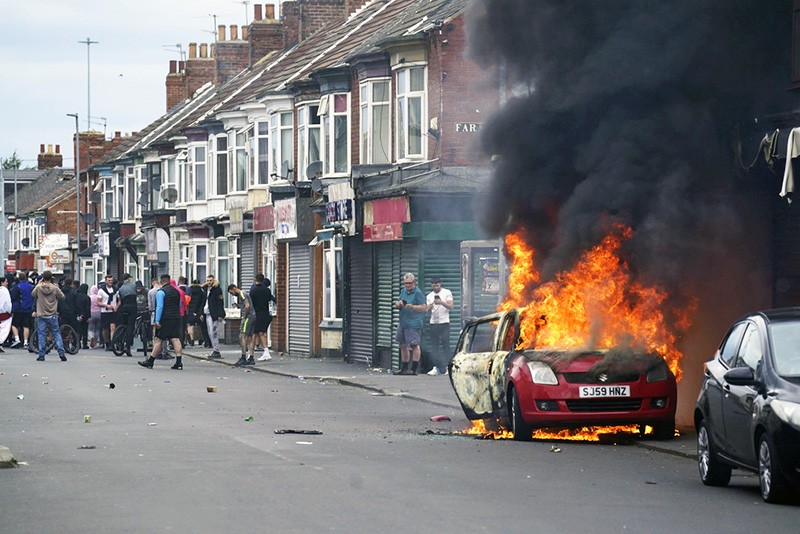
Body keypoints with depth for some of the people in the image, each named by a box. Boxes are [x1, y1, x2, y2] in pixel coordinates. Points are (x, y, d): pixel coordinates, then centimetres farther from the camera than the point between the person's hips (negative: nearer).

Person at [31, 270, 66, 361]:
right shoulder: (55, 288, -8)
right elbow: (62, 297, 4)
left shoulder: (39, 287, -7)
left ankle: (41, 355, 3)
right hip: (52, 316, 0)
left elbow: (33, 294, 12)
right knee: (56, 333, 8)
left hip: (41, 315, 0)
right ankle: (61, 353, -1)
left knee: (41, 335, 5)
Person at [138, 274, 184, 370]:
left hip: (165, 319, -6)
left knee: (158, 340, -1)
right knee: (176, 339, 2)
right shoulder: (176, 291, 14)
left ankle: (150, 362, 3)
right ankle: (179, 362, -7)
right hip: (176, 318, 6)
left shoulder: (161, 292, -9)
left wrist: (157, 321, -17)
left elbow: (159, 306, -16)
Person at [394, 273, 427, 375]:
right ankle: (404, 368, 22)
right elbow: (396, 305, 19)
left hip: (413, 323, -9)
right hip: (403, 323, 9)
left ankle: (414, 369, -8)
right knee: (403, 346, 13)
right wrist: (398, 304, -5)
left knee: (414, 345, -7)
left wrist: (412, 307, -27)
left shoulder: (418, 293, -8)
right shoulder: (404, 291, 15)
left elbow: (424, 307, -14)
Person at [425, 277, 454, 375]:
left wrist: (442, 302, -21)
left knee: (445, 345, -6)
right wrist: (430, 307, -15)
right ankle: (436, 367, 1)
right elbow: (428, 312, 8)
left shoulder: (447, 293, 3)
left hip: (444, 323, -4)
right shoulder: (429, 296, 13)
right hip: (433, 323, 4)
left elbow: (450, 306, -5)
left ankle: (446, 367, -6)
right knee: (434, 346, 0)